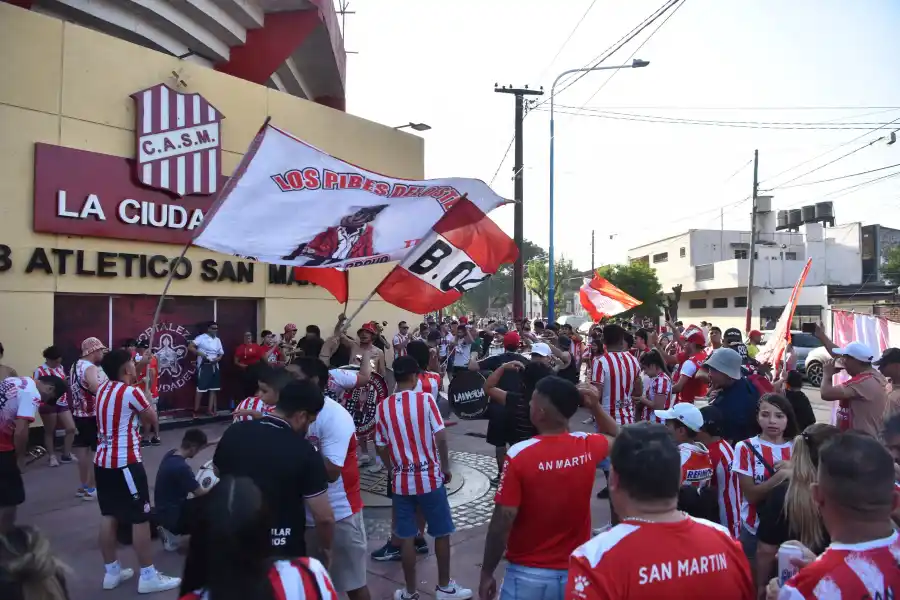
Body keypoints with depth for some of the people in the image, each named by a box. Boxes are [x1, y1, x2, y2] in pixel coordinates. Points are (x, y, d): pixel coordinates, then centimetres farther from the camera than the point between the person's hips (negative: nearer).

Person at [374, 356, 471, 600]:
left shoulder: (382, 406, -2)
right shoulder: (426, 399, -11)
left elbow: (382, 447, 3)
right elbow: (440, 437, -12)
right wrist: (445, 467, 1)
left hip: (401, 480, 3)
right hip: (430, 477, -2)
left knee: (406, 537, 11)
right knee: (442, 533, 13)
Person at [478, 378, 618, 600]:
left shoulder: (519, 454, -21)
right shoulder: (588, 446, -9)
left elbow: (503, 522, -18)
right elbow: (616, 438, 15)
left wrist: (486, 573, -6)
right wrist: (596, 406, 4)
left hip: (528, 575, -3)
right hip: (575, 573, 4)